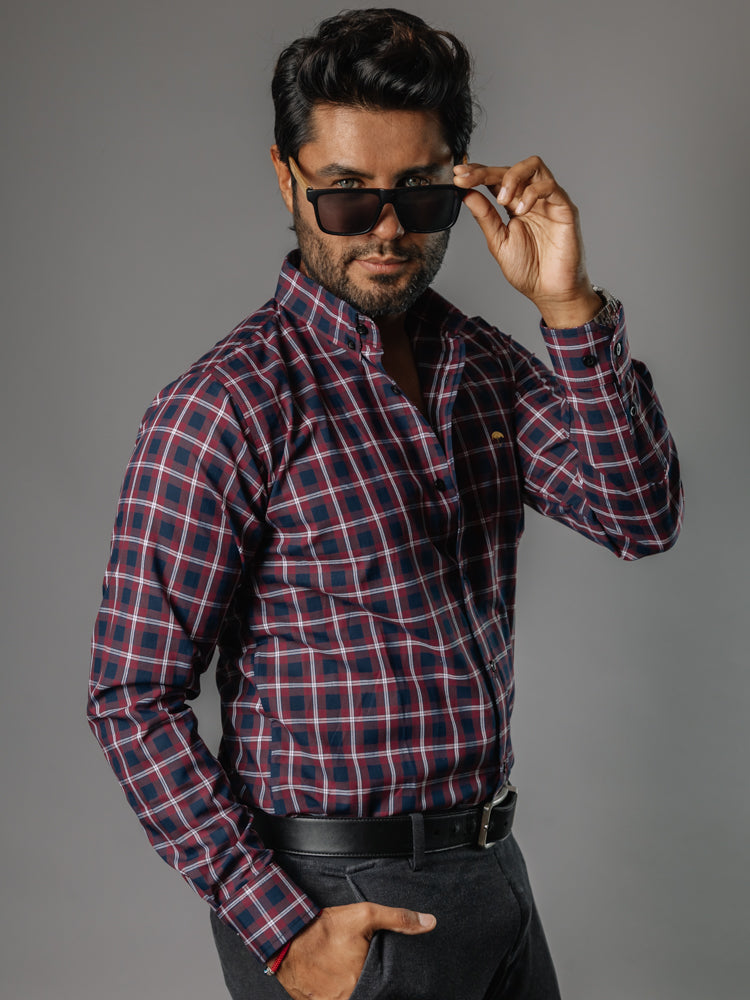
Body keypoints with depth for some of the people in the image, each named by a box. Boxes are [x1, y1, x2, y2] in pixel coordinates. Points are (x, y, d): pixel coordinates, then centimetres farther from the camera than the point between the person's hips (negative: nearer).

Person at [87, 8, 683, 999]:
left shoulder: (486, 364, 5)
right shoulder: (224, 407, -15)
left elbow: (643, 517, -6)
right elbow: (134, 698, -15)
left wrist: (568, 304, -16)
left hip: (490, 866, 7)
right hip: (341, 899, -6)